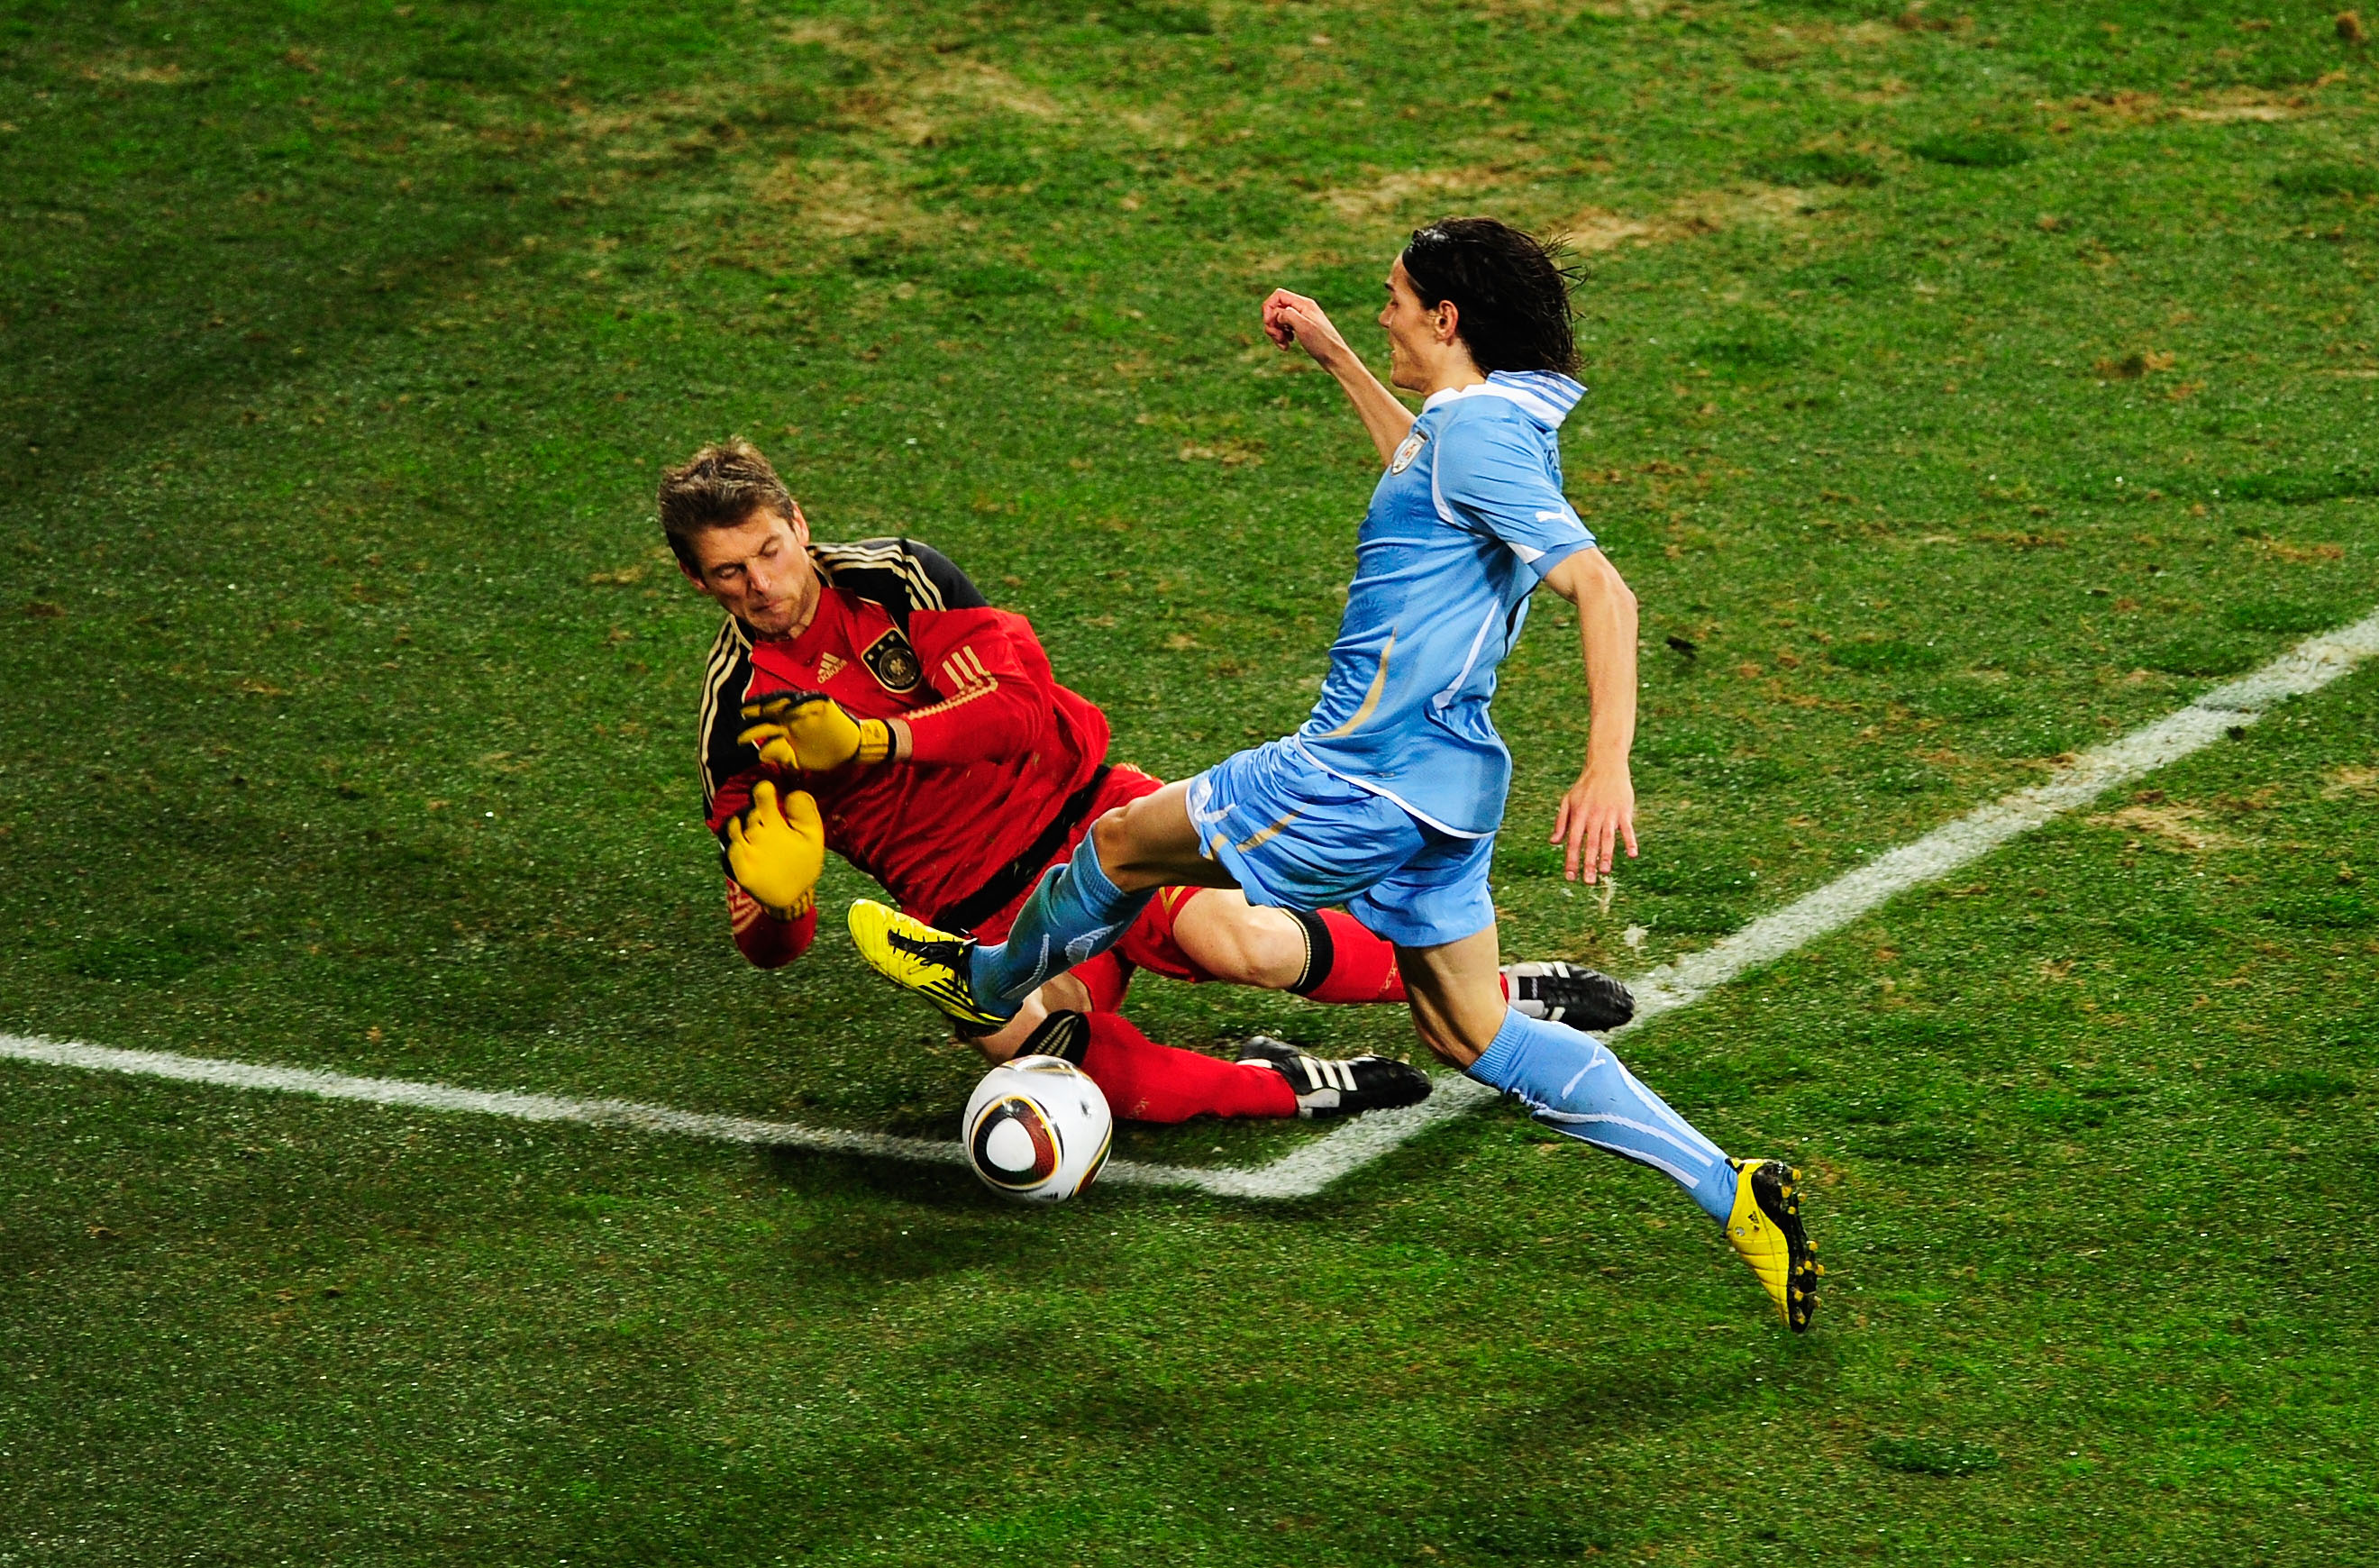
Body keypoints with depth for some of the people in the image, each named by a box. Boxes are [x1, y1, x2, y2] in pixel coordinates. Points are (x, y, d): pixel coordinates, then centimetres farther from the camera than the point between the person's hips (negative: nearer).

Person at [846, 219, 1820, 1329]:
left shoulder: (1479, 430, -17)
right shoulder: (1481, 426, 11)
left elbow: (1601, 589, -25)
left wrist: (1608, 767, -32)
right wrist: (1333, 358, 39)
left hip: (1365, 773, -10)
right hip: (1444, 781, 10)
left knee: (1123, 844, 12)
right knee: (1468, 1035, 13)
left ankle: (987, 985, 38)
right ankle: (1730, 1190, 5)